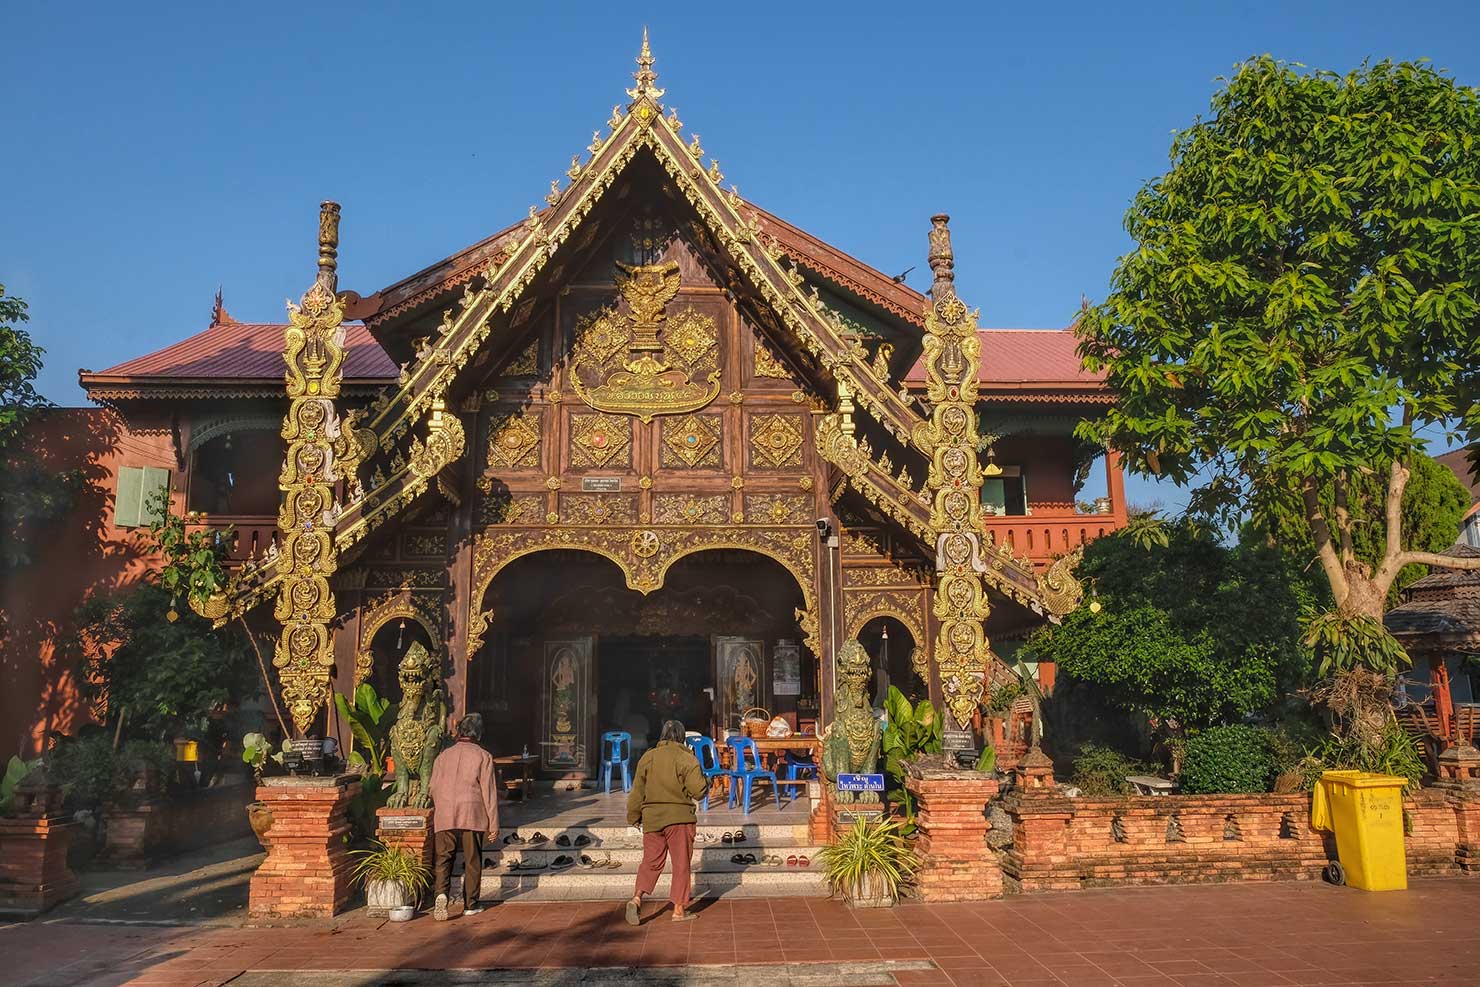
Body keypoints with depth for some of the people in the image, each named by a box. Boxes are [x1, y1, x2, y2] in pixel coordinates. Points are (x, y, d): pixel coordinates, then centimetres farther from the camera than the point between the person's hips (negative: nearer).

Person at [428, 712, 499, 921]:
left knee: (444, 858, 7)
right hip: (472, 816, -2)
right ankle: (470, 905, 13)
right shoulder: (483, 757, -1)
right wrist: (493, 824, 1)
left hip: (444, 817, 2)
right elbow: (489, 792, -3)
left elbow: (434, 788, 13)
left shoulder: (443, 756, 9)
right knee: (472, 861, 8)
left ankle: (441, 893, -17)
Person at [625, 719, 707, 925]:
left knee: (651, 861, 12)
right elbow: (697, 790, -12)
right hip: (679, 817, -3)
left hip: (651, 817, 3)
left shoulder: (647, 757, 4)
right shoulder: (686, 758, -8)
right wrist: (701, 776, 8)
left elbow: (637, 792, 7)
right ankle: (679, 909, 10)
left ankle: (637, 898, -7)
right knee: (681, 863, 7)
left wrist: (633, 816, 17)